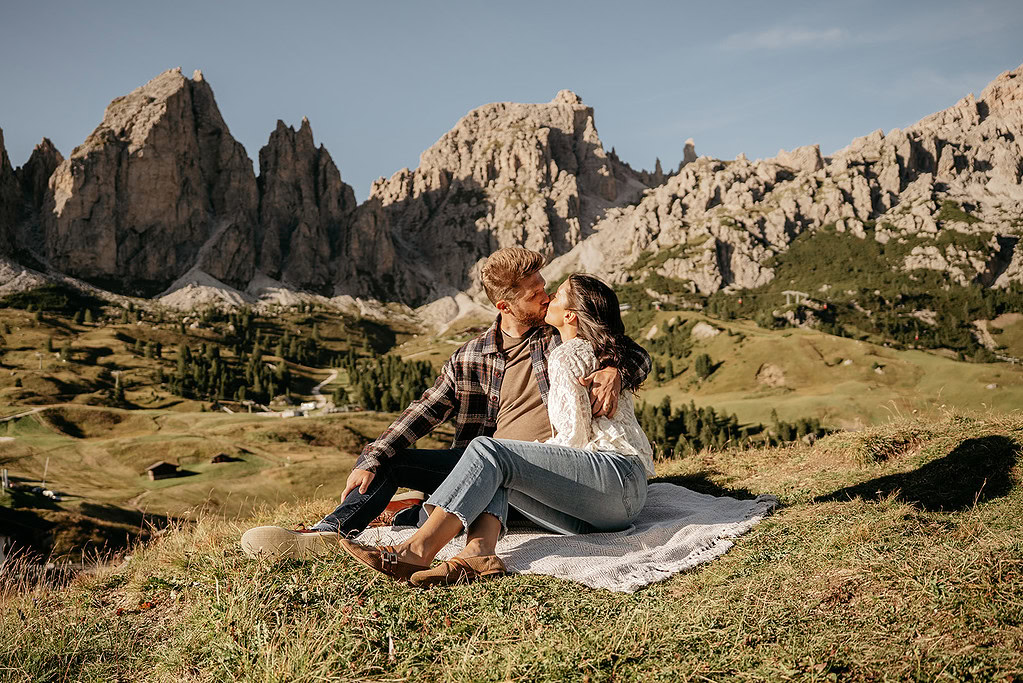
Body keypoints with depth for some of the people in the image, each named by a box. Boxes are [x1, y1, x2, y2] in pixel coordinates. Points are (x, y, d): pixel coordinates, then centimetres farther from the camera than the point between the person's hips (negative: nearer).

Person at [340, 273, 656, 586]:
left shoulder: (566, 355, -3)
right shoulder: (601, 352, 26)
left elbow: (576, 435, -10)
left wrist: (528, 453, 7)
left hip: (617, 478, -10)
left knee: (487, 450, -20)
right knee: (492, 478, -5)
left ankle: (419, 549, -32)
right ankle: (478, 553, -33)